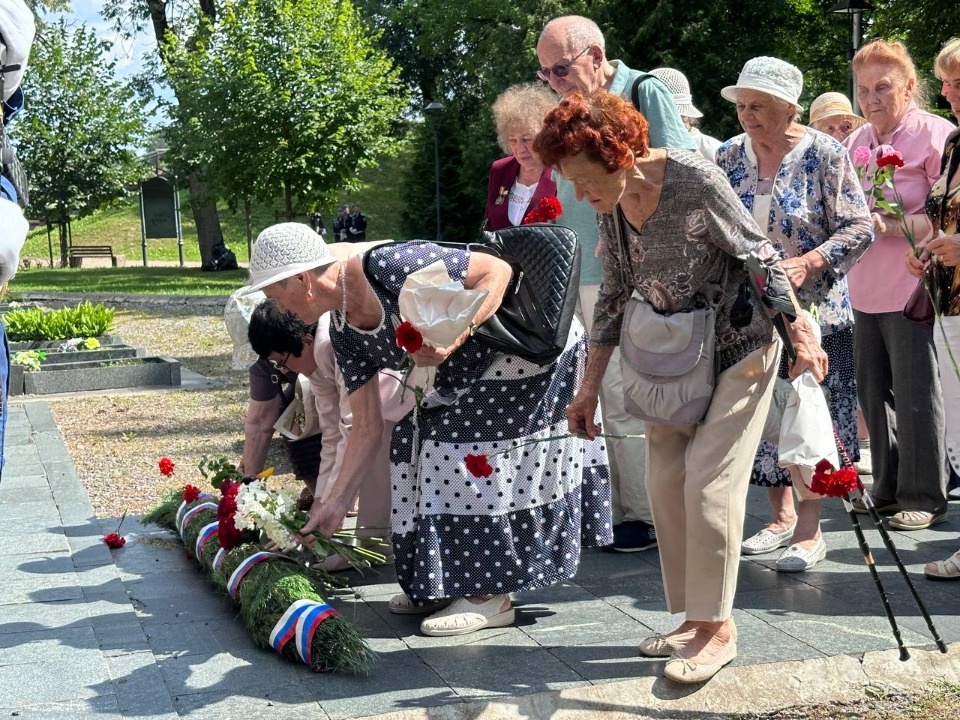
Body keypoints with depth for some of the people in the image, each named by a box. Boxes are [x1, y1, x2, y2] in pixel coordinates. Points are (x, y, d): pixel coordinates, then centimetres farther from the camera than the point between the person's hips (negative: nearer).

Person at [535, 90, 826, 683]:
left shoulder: (695, 179, -24)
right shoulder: (611, 206, -3)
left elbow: (761, 255, -15)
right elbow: (615, 297, 5)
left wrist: (801, 331, -14)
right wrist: (590, 388, 5)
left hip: (739, 349, -7)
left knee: (709, 481, -10)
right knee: (665, 480, 5)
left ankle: (719, 628, 2)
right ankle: (696, 618, 16)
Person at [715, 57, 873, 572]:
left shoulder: (823, 154, -8)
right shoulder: (729, 156, 4)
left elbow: (858, 228, -10)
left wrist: (807, 264, -23)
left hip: (811, 310, -4)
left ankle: (809, 530, 7)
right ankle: (781, 515, 24)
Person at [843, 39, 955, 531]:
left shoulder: (935, 136, -7)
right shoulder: (855, 143, 14)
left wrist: (894, 226, -25)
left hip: (909, 284, -7)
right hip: (865, 289, 7)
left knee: (914, 394, -3)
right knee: (873, 392, 12)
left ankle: (923, 497, 9)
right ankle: (889, 489, 25)